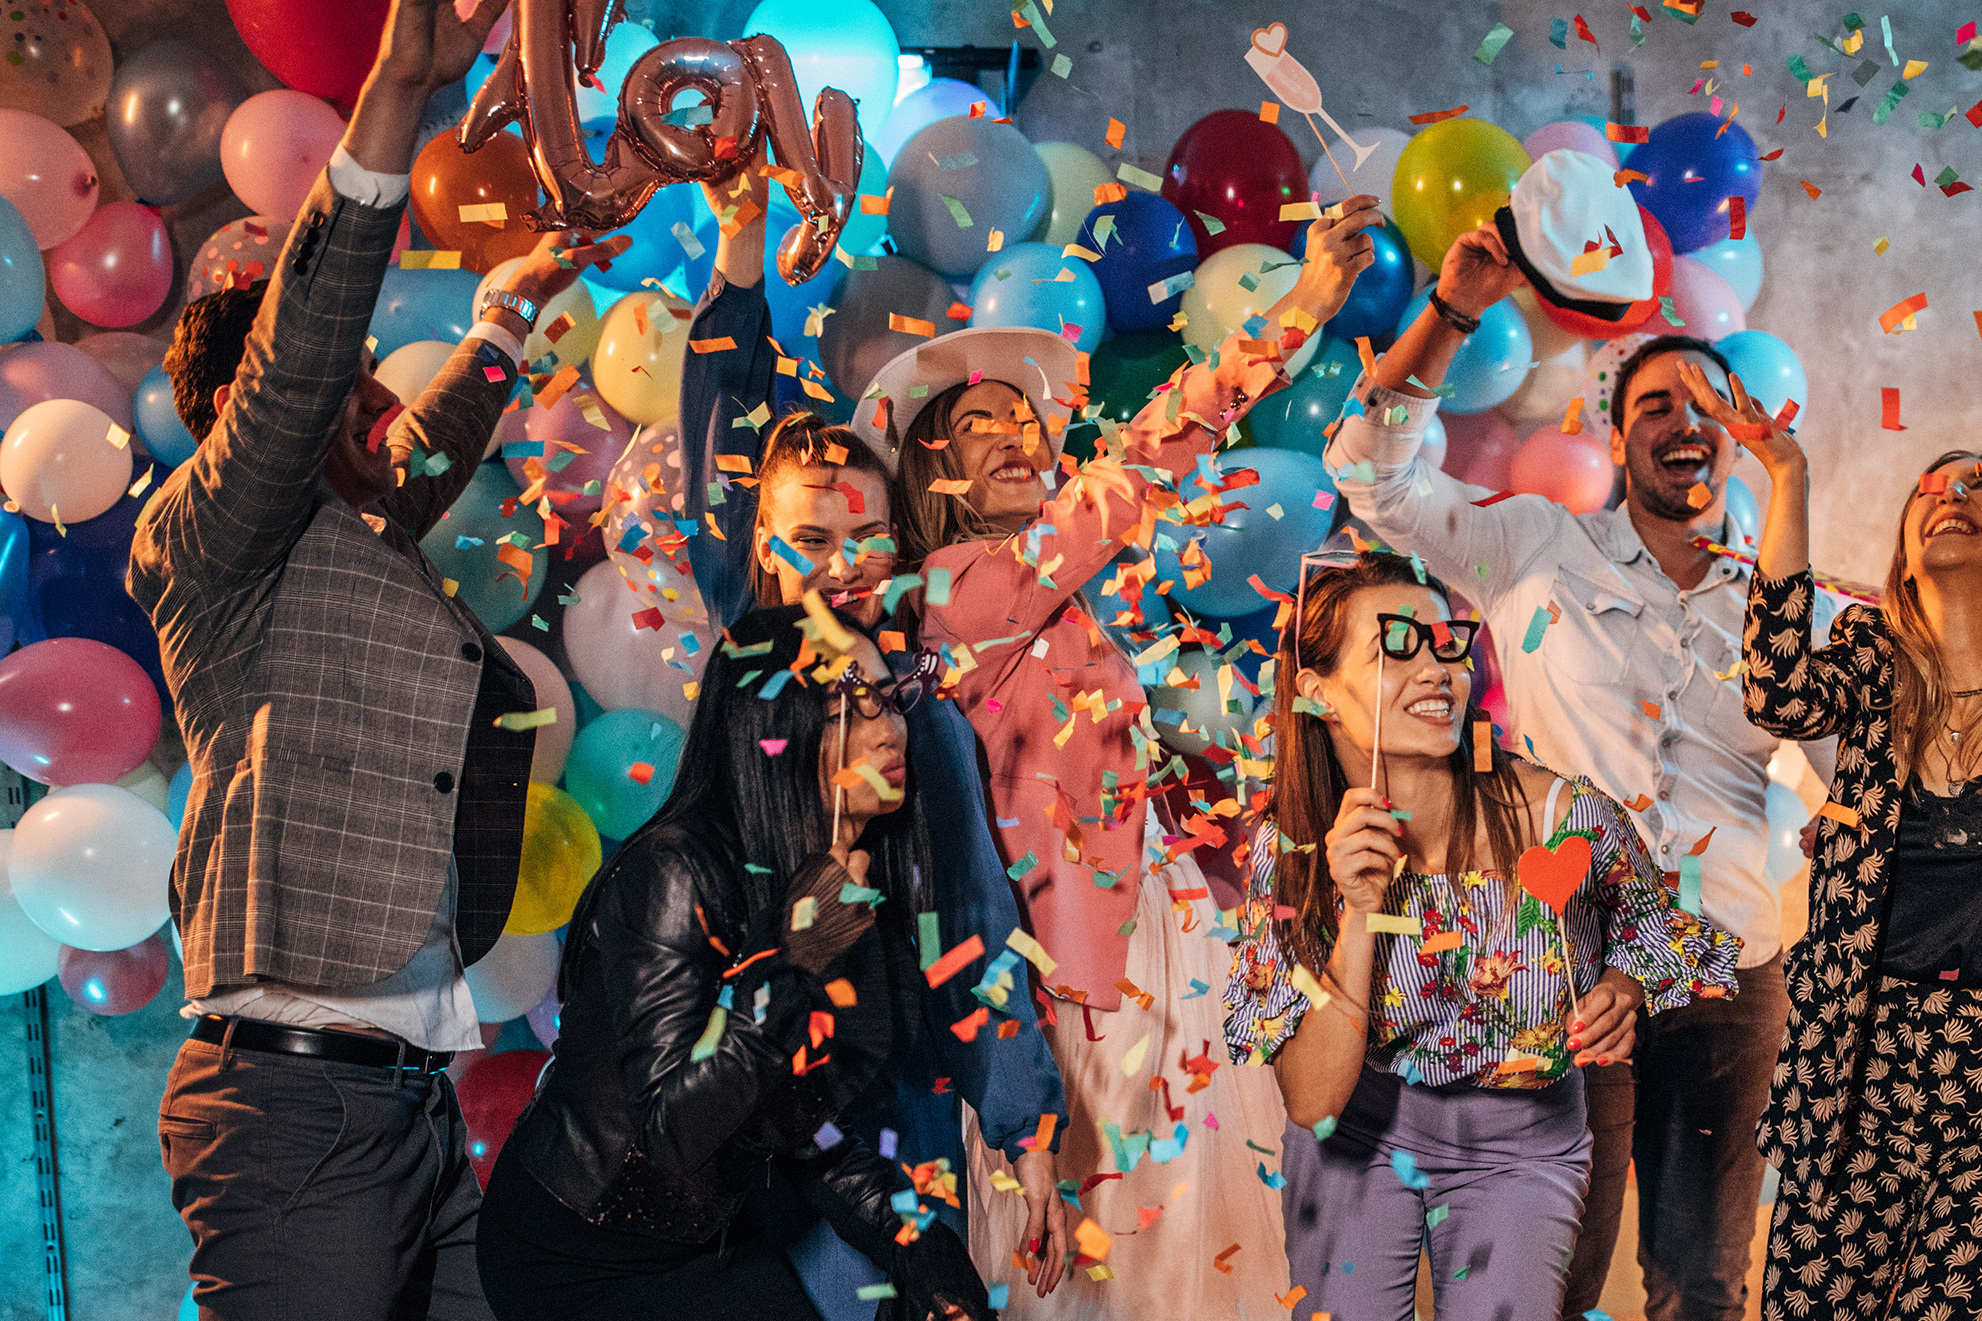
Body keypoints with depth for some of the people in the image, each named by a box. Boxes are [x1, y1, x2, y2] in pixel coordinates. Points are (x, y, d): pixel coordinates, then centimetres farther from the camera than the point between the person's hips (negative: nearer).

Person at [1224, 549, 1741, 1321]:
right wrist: (1361, 914, -31)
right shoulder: (1293, 849, -18)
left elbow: (1652, 924, 3)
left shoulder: (1567, 820, -22)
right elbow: (1312, 1103, -22)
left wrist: (1624, 992, -19)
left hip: (1517, 1153, 0)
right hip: (1357, 1138, 1)